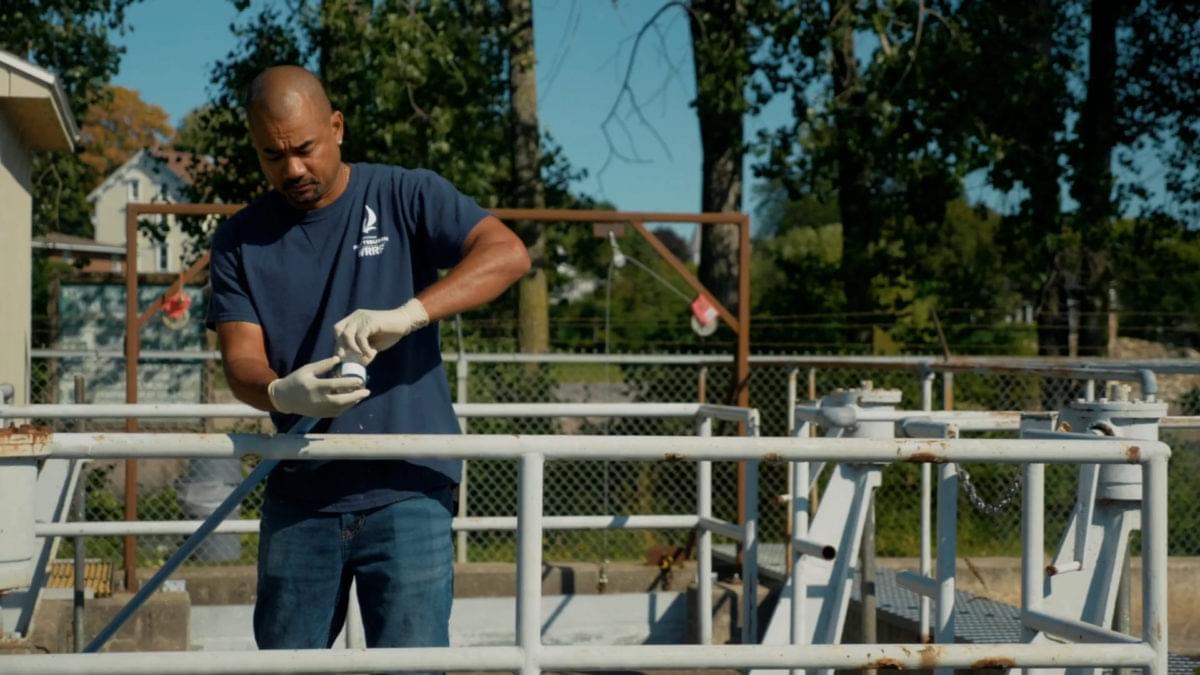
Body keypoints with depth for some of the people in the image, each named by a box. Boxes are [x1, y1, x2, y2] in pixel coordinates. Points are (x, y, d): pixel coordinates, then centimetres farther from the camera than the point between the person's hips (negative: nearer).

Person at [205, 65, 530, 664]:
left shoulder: (405, 198, -2)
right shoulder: (240, 240, 6)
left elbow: (508, 253, -16)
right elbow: (241, 361, -3)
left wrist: (409, 313, -31)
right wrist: (282, 393, -28)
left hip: (406, 492, -3)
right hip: (299, 499, 3)